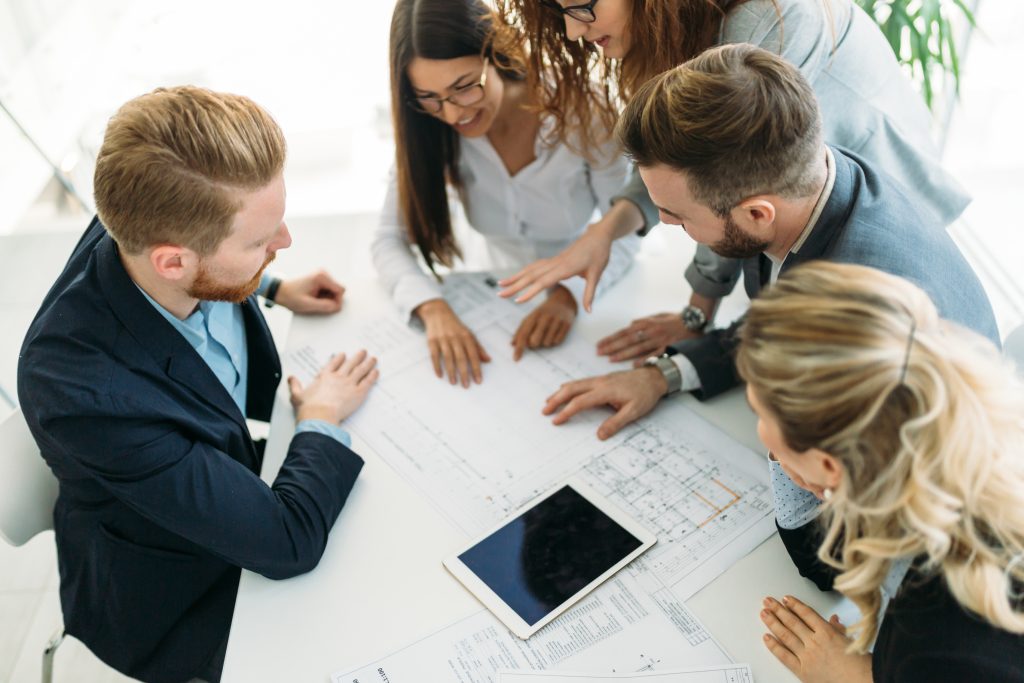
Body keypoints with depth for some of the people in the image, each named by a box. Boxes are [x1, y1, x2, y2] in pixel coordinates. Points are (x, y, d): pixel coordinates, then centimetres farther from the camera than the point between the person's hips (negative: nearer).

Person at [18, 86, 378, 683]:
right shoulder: (85, 392, -43)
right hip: (172, 606, -6)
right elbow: (289, 543, -33)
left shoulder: (144, 228, -22)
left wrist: (273, 288, 3)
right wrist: (321, 420, -19)